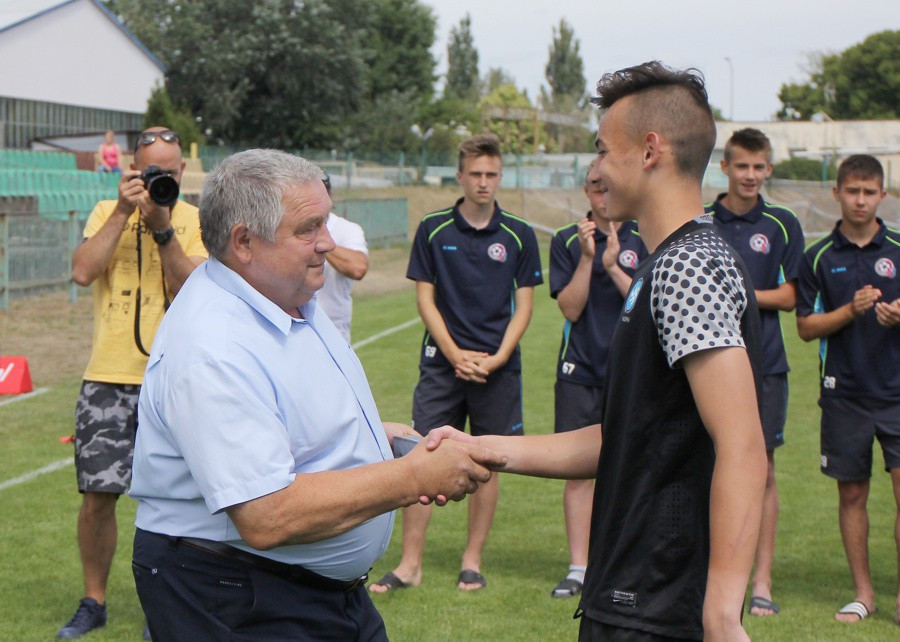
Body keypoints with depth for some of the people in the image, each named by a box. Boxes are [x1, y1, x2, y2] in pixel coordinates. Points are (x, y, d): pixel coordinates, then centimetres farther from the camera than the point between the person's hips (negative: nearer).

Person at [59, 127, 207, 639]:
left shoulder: (196, 222, 2)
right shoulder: (107, 213, 7)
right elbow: (83, 271, -9)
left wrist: (162, 228, -18)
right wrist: (124, 212, -11)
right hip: (108, 377, 1)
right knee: (98, 493, 1)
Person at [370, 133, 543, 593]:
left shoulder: (519, 236, 3)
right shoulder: (433, 230, 3)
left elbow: (523, 305, 4)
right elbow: (425, 298, 3)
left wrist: (497, 357, -8)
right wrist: (454, 353, -7)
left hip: (498, 366, 0)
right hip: (442, 361, 0)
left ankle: (472, 560, 16)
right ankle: (411, 563, 1)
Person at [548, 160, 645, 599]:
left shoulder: (644, 240, 2)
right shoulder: (566, 241, 5)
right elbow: (570, 308, -3)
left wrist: (612, 266, -16)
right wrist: (587, 258, -14)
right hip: (579, 370, 1)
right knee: (578, 468, 0)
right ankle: (578, 568, 7)